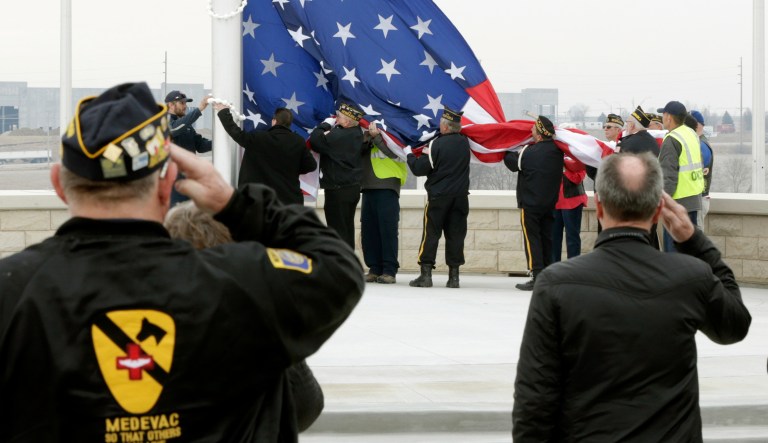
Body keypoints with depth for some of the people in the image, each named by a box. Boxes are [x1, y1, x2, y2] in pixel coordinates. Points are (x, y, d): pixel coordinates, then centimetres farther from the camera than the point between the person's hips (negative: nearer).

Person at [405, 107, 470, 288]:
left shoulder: (437, 144, -13)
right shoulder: (464, 142, 4)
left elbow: (419, 169, -11)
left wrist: (409, 154, 5)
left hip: (438, 198, -4)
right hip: (460, 196, 5)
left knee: (430, 234, 1)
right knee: (455, 235, 6)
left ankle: (425, 274, -2)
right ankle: (454, 275, 6)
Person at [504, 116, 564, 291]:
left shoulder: (529, 152, -19)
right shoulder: (557, 150, 0)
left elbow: (512, 163, -4)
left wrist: (509, 152, 16)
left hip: (531, 203, -6)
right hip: (550, 202, 6)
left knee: (532, 238, -3)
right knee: (546, 238, 12)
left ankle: (537, 277, -9)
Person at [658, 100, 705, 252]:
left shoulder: (671, 140, -14)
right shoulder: (692, 134, 11)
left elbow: (669, 176, -19)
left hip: (679, 200, -9)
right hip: (694, 198, 9)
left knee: (673, 246, -6)